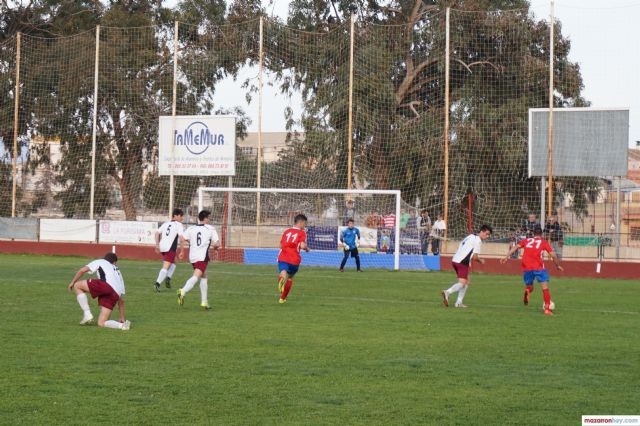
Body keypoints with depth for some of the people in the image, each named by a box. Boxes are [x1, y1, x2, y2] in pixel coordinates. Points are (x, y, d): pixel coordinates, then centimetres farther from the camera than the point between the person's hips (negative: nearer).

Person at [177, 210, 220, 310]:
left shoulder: (191, 229, 11)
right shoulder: (210, 229, 1)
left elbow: (182, 238, -3)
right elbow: (217, 244, -3)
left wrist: (182, 251, 6)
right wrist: (214, 247, 19)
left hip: (192, 257, 6)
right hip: (202, 257, -6)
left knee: (204, 277, 21)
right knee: (196, 276, -18)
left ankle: (204, 302, 22)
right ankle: (183, 291, -44)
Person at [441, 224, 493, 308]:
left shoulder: (470, 236, 23)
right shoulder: (478, 241, -6)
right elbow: (474, 257, -10)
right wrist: (480, 261, 12)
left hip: (455, 260, 9)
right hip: (462, 263, -9)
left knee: (467, 282, 16)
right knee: (462, 283, -15)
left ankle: (459, 302, 10)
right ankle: (447, 292, -37)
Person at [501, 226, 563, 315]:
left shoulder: (526, 241, 20)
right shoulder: (544, 242, 14)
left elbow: (515, 247, 7)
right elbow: (553, 255, 8)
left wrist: (506, 257, 1)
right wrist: (557, 265, 22)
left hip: (526, 268, 3)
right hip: (538, 267, -3)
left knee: (529, 287, 18)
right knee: (545, 288, 3)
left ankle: (527, 291, -17)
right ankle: (547, 309, -6)